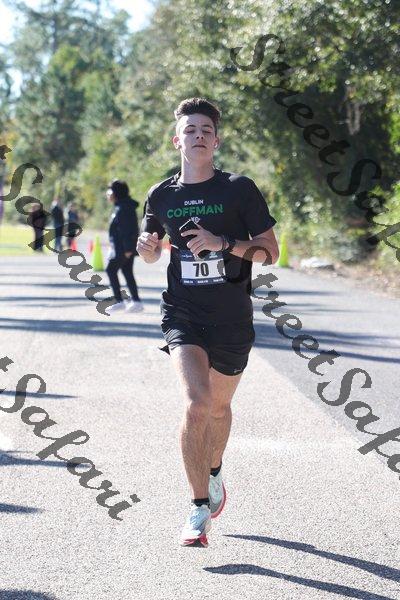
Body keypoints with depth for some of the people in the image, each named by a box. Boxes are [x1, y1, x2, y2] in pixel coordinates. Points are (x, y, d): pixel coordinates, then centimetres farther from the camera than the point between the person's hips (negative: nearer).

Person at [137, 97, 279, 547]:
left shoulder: (240, 190, -4)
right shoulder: (161, 196, 3)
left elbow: (269, 252, -5)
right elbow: (151, 253, 19)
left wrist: (223, 243, -19)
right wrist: (147, 247, -5)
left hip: (232, 319, 0)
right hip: (182, 315, 0)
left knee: (218, 407, 17)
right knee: (196, 403, -20)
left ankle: (213, 476, 46)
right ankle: (200, 508, -12)